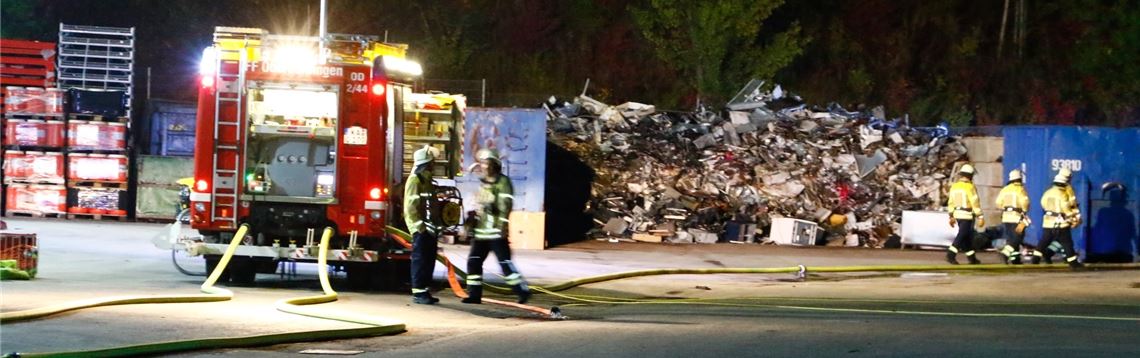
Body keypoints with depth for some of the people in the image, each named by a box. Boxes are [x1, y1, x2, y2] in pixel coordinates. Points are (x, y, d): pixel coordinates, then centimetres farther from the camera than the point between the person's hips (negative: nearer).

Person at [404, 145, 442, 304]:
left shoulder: (427, 180, 19)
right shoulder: (415, 180, -11)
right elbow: (411, 206, -17)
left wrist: (436, 225, 17)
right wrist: (419, 227, -21)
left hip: (429, 229, 9)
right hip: (421, 231, -9)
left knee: (429, 261, 11)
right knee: (420, 261, -7)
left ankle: (424, 291, 16)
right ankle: (418, 293, -5)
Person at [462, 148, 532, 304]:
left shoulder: (503, 182, -8)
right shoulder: (483, 182, 18)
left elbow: (506, 205, -15)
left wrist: (502, 225, -21)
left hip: (496, 232, -8)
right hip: (481, 231, 8)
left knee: (505, 262, -10)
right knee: (473, 262, 5)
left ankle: (522, 290, -4)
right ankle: (474, 294, 10)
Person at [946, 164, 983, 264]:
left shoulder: (954, 186, 7)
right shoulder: (969, 187, -14)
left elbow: (951, 202, 12)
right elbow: (975, 203, -17)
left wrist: (951, 217, 19)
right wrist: (980, 217, -14)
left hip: (957, 214, 7)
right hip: (967, 215, -7)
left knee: (968, 236, 15)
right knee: (962, 236, -8)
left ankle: (971, 258, 19)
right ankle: (951, 255, -20)